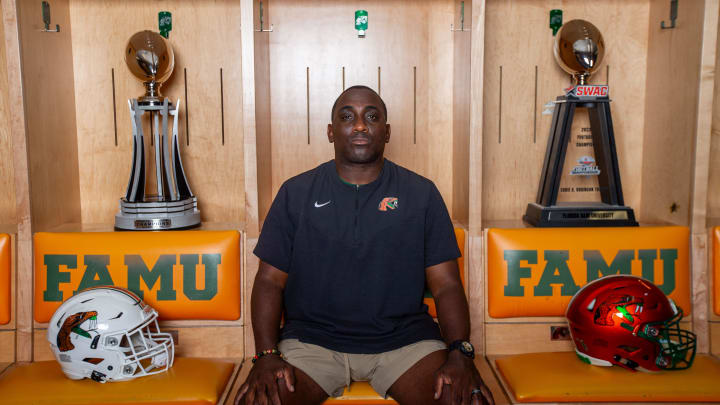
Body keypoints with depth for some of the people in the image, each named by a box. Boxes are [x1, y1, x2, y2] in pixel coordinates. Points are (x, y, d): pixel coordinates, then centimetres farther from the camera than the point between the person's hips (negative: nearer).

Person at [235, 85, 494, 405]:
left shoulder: (422, 194, 5)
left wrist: (460, 354, -14)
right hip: (312, 339, 0)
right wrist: (266, 355, -11)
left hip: (404, 339, 1)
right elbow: (270, 281, 4)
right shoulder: (295, 193, 5)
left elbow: (447, 285, 2)